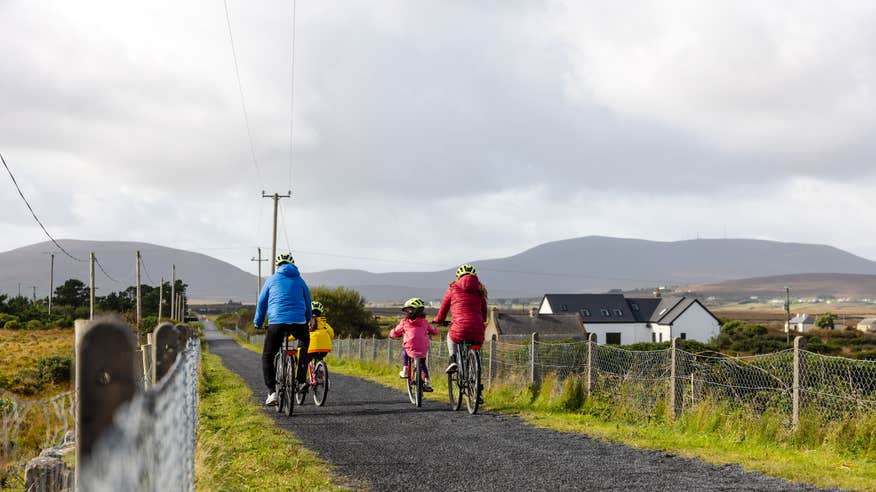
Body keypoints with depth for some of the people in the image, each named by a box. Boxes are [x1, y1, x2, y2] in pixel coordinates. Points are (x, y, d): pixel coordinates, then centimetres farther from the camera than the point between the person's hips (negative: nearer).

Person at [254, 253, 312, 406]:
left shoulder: (271, 280, 13)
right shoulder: (300, 281, 16)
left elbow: (261, 303, 16)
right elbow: (308, 303, 22)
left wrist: (258, 323, 27)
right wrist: (307, 321, 37)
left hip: (276, 323, -2)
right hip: (298, 322, 2)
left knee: (267, 357, 12)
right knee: (304, 343, 32)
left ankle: (272, 392, -2)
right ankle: (301, 381, 23)